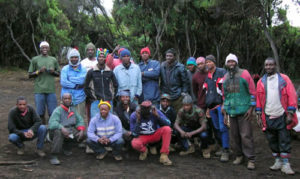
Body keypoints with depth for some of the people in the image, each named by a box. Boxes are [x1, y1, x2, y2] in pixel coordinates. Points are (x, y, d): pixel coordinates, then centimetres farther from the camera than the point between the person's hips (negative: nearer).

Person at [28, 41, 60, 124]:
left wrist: (53, 72, -4)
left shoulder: (53, 60, 13)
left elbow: (58, 73, 17)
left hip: (51, 90, 1)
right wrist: (39, 71, -10)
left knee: (52, 113, 1)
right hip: (39, 90, -1)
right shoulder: (35, 59, 6)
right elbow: (30, 75, 6)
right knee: (40, 113, 2)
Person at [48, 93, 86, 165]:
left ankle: (66, 146, 13)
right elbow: (52, 123, -26)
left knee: (83, 135, -13)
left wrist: (81, 131, -11)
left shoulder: (73, 109, 8)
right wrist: (62, 128, -44)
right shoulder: (58, 110, -12)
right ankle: (53, 156, -34)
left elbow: (79, 120, 8)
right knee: (59, 132, -39)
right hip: (58, 130, -6)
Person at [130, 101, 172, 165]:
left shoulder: (155, 112, -15)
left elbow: (168, 123, -19)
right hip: (143, 137, -1)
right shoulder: (134, 116, -17)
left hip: (155, 135, 1)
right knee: (134, 143, -35)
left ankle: (164, 155, -22)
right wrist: (138, 120, -30)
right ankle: (144, 150, 5)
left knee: (167, 129, -28)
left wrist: (157, 116, -31)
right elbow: (135, 134, -18)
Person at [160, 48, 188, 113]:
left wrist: (184, 92, -5)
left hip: (177, 97, -3)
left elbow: (185, 82, 1)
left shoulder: (180, 67, -4)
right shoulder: (162, 66, 7)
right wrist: (161, 91, 13)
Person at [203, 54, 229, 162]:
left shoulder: (222, 72, -1)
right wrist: (207, 107, 20)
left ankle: (225, 151, -4)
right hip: (211, 106, 6)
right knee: (217, 128, 9)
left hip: (221, 104, -6)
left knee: (223, 128, -10)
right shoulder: (206, 76, 18)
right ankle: (223, 146, 21)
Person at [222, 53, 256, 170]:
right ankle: (238, 156, 21)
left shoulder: (244, 74, 0)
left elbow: (252, 91, -2)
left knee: (246, 135, -7)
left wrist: (251, 108, -8)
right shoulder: (225, 77, 14)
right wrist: (225, 109, 17)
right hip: (231, 111, 5)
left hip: (244, 111, -5)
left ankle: (251, 159, -1)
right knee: (234, 135, 8)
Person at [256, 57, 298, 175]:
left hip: (282, 116, -3)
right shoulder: (261, 82, 9)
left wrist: (290, 114, -10)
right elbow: (258, 99, 11)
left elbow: (292, 96, -4)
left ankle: (285, 165, 6)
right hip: (268, 117, 3)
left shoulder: (284, 79, 0)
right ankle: (278, 161, 23)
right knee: (272, 141, 10)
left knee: (284, 141, 0)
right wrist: (259, 116, 7)